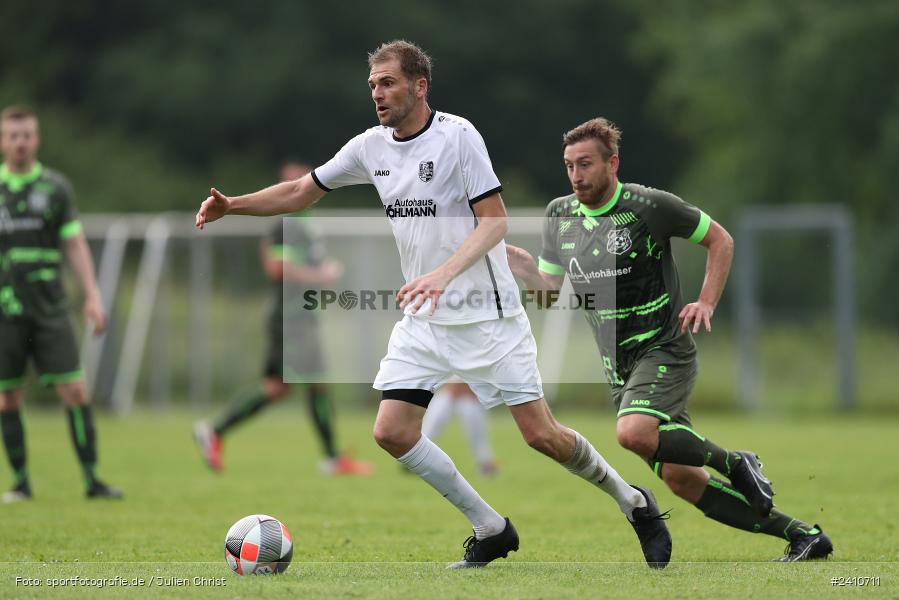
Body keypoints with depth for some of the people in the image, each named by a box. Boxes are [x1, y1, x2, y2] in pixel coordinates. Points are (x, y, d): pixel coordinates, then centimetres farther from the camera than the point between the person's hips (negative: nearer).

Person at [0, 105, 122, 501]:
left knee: (75, 391, -7)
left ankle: (92, 479, -4)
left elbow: (74, 245, 8)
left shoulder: (55, 187, 6)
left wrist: (92, 297, -1)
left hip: (49, 308, 0)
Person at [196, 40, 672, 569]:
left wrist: (443, 274, -31)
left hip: (487, 314, -6)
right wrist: (232, 205, 1)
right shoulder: (371, 147, 4)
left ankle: (634, 502, 17)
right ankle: (491, 531, 8)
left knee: (542, 435, -8)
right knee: (392, 432, -7)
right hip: (424, 321, 6)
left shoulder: (458, 136, -13)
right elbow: (300, 193, 14)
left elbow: (495, 223, -17)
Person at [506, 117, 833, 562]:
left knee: (634, 433, -33)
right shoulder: (559, 216, 6)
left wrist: (706, 303, -9)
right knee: (681, 480, 0)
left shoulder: (648, 205, -10)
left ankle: (733, 463, -9)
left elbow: (719, 239, 1)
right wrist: (524, 268, -5)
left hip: (664, 350, -6)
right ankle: (802, 535, 10)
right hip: (619, 367, 6)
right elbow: (551, 291, 12)